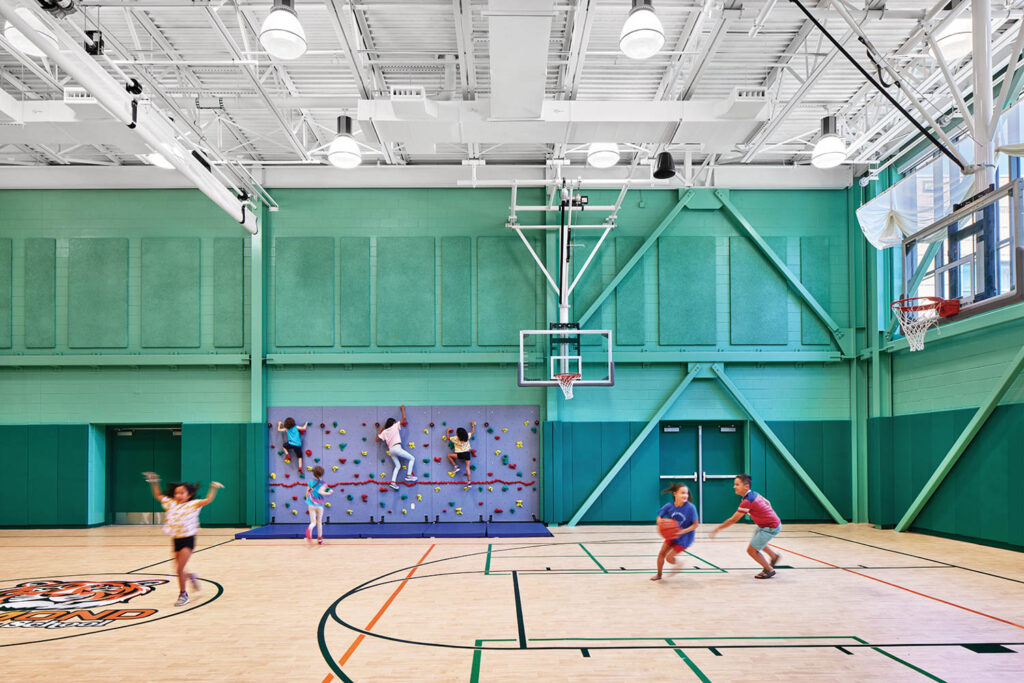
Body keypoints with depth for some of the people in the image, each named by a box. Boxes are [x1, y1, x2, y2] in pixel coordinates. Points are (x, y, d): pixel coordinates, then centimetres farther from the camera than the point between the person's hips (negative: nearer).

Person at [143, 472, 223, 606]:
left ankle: (183, 595, 7)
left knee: (180, 569, -10)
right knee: (180, 571, 9)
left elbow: (208, 500, -19)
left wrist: (213, 488, -26)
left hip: (187, 540, -5)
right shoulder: (171, 504, 7)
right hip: (176, 540, 5)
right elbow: (158, 495, 16)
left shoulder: (192, 505, -7)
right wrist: (154, 482, 9)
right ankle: (192, 577, 42)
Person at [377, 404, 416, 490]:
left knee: (398, 466, 17)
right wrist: (402, 408, 21)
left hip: (390, 450, 6)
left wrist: (379, 432, 30)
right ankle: (409, 475, -9)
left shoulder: (384, 431, 16)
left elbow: (377, 439, 15)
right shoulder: (395, 426, 6)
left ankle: (393, 482, 1)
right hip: (397, 447, -6)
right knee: (411, 459, 4)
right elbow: (404, 417, 8)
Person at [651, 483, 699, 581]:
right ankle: (659, 575, 32)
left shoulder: (690, 508, -24)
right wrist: (661, 523, -27)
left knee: (669, 558, -5)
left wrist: (683, 531, -30)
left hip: (684, 538, -4)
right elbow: (659, 517, -3)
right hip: (671, 535, 4)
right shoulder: (669, 506, -15)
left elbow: (696, 524, -18)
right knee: (661, 554, 7)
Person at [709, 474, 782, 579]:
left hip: (771, 528, -10)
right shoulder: (754, 494, -1)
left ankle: (769, 570, 15)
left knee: (751, 550, -4)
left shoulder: (747, 501, -27)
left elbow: (733, 520, -23)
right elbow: (767, 503, 17)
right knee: (756, 541, 32)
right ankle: (774, 556, 53)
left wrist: (717, 529, -15)